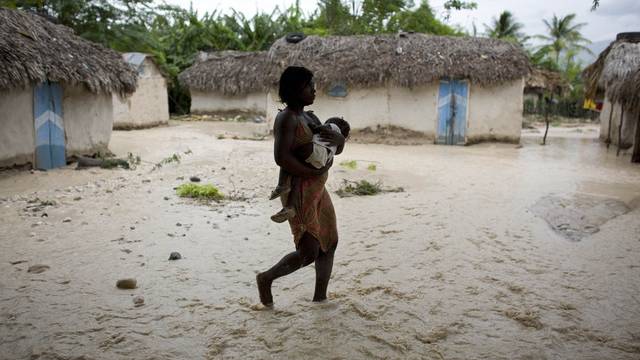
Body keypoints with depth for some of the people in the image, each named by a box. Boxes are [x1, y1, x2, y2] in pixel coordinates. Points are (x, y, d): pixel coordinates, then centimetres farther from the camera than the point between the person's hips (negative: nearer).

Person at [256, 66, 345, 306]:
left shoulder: (310, 118, 13)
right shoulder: (286, 118, -14)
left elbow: (337, 150, 13)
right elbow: (281, 157, -27)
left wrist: (339, 138, -11)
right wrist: (316, 172, -21)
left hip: (318, 191, 9)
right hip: (299, 192, -9)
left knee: (330, 243, 13)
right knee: (309, 253, -7)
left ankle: (320, 298, 27)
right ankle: (266, 278, 17)